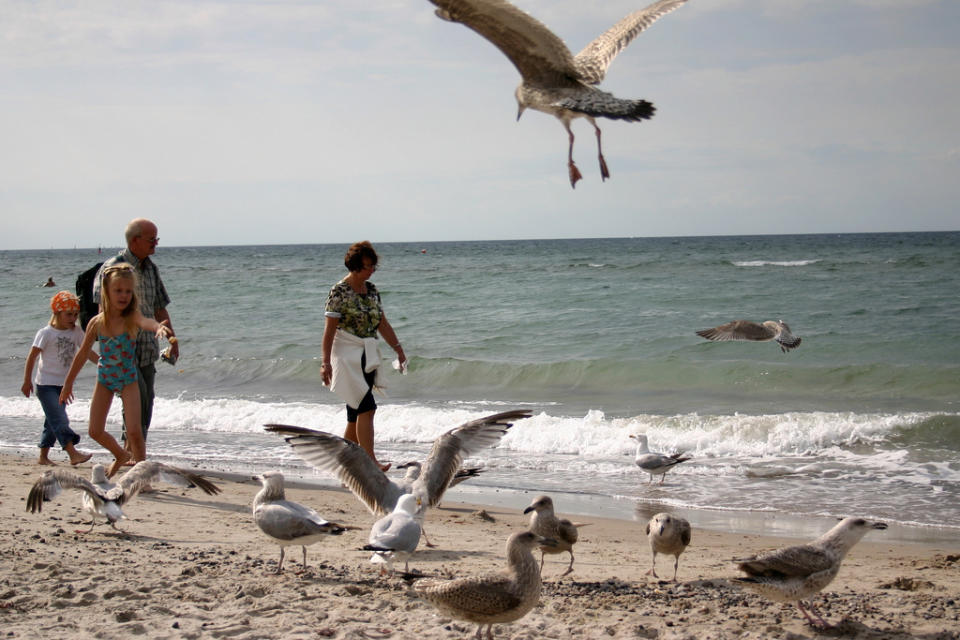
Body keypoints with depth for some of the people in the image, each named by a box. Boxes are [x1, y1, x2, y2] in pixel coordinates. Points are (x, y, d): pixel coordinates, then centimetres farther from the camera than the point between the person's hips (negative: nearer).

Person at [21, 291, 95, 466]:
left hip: (64, 385, 7)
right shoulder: (46, 333, -10)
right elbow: (32, 356, -8)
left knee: (53, 422, 12)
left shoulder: (76, 332, 5)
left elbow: (87, 352, 6)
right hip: (46, 384, -7)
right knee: (59, 420, -15)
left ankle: (43, 456, 21)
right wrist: (27, 381, -9)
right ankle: (73, 454, -25)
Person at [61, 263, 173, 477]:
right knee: (96, 431, 6)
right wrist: (68, 383, 10)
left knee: (134, 431, -12)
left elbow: (146, 322, -42)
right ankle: (121, 455, 35)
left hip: (128, 379, -3)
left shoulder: (132, 319, -17)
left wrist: (158, 327, -66)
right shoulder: (97, 323, -8)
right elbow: (82, 354, 3)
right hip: (104, 379, 3)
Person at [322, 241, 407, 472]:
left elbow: (382, 323, 17)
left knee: (356, 412, 7)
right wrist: (326, 362, -16)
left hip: (368, 357, 7)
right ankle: (371, 462, -20)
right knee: (366, 407, -17)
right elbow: (329, 329, -12)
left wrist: (398, 348, 13)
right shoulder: (339, 291, -10)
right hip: (347, 355, -7)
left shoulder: (371, 290, 10)